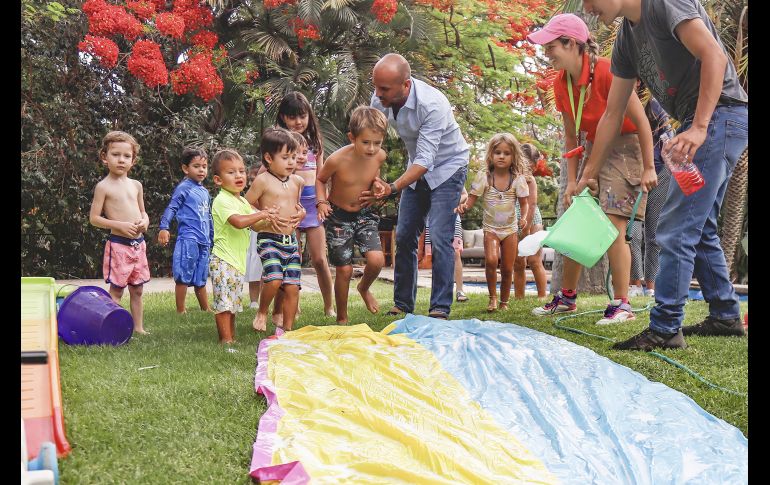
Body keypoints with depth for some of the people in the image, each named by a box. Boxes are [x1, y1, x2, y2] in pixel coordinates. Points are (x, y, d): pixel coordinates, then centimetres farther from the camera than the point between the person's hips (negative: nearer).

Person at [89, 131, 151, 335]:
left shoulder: (136, 185, 10)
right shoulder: (104, 186, -7)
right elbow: (94, 218, -8)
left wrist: (145, 221, -3)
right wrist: (119, 225, -18)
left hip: (139, 243, 6)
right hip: (118, 244, -6)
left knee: (137, 289, 12)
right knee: (117, 289, -3)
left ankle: (138, 327, 21)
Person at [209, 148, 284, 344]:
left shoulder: (242, 201, 17)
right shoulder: (222, 200, -13)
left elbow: (255, 225, 17)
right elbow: (238, 222, -28)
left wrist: (270, 221, -3)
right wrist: (263, 214, -19)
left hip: (237, 261, 10)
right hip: (223, 261, -10)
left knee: (232, 302, 14)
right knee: (224, 302, -9)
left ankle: (231, 338, 20)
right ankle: (226, 340, -7)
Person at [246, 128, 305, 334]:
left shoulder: (297, 181, 11)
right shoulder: (263, 181, -6)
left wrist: (300, 213, 8)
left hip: (291, 240, 5)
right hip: (269, 239, -5)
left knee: (292, 287, 1)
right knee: (274, 279, -25)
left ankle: (286, 329, 15)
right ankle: (262, 312, 3)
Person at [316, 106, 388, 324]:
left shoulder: (380, 156, -14)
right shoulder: (338, 159, -25)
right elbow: (320, 179, -5)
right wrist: (322, 202, -20)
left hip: (365, 213, 3)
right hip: (338, 216, -3)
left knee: (377, 260, -15)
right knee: (344, 269, -1)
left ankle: (364, 288, 20)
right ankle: (342, 318, 19)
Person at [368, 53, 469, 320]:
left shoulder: (432, 104, -34)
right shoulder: (380, 99, -15)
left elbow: (425, 159, -37)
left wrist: (392, 188, -48)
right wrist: (374, 179, -18)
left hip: (447, 167, -6)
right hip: (418, 169, 6)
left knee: (439, 237, -16)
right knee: (404, 235, 3)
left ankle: (440, 308, -10)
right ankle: (402, 304, 13)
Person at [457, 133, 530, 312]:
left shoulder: (518, 179, -4)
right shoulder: (483, 177, -7)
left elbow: (524, 203, 2)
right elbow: (472, 199, -7)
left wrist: (524, 218, -17)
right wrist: (464, 206, -29)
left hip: (510, 228, 2)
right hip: (490, 228, -1)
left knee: (507, 269, 4)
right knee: (491, 260, -25)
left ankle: (504, 301, 23)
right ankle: (492, 297, -6)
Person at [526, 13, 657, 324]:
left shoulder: (606, 72, -23)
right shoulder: (561, 84, -1)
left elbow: (641, 120, -18)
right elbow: (571, 137, 7)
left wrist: (649, 169, -18)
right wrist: (572, 181, 3)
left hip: (625, 148, -8)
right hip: (593, 150, 8)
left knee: (613, 227, -15)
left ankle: (621, 305, -7)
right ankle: (567, 297, 20)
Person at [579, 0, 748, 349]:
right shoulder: (626, 40, 14)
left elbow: (713, 55, -22)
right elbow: (612, 115, 17)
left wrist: (699, 127, -29)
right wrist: (587, 174, 17)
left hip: (720, 115, -10)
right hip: (697, 124, 10)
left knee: (676, 228, -11)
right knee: (699, 228, 16)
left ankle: (665, 328, -5)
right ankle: (726, 316, 26)